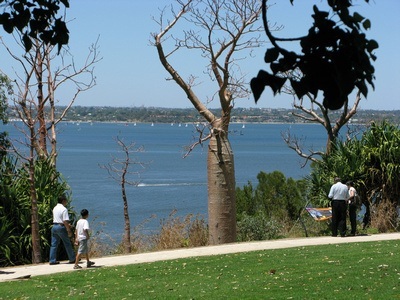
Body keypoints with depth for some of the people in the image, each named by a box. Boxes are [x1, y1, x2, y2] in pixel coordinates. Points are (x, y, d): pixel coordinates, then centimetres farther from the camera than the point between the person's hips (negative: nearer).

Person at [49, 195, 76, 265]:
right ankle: (72, 259, 14)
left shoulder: (55, 208, 12)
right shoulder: (64, 209, -14)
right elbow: (65, 221, -20)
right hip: (61, 227, -7)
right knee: (67, 244, 5)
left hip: (54, 226, 7)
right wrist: (69, 230, -13)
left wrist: (67, 224, 28)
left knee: (54, 244, 9)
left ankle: (52, 260, 7)